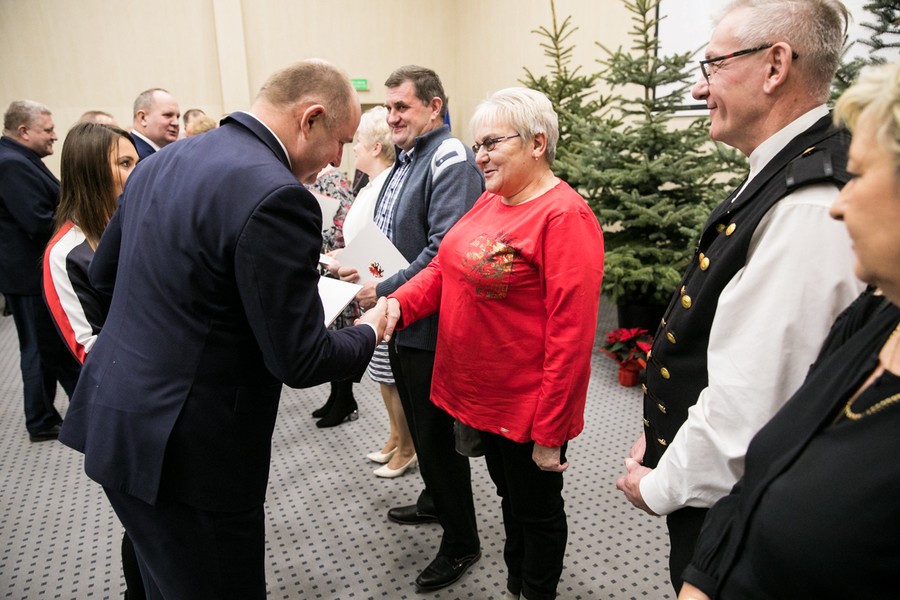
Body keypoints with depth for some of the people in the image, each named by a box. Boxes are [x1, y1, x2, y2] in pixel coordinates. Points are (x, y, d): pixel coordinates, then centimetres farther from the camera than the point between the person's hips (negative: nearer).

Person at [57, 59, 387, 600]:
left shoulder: (162, 162, 4)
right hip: (187, 451, -8)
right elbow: (298, 360, -20)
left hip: (112, 421, 8)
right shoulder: (276, 196, -24)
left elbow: (104, 272, 17)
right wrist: (370, 332, -1)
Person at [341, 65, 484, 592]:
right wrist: (365, 269, 5)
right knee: (420, 425, 23)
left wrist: (385, 292, -20)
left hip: (431, 328, -9)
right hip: (402, 324, 9)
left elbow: (444, 251, -26)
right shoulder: (405, 159, 14)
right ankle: (436, 502, 46)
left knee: (439, 435, 3)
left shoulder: (451, 159, -16)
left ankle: (461, 542, 23)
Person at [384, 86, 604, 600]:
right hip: (483, 395, 8)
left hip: (529, 405, -8)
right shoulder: (491, 202, 6)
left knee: (536, 509, 15)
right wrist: (398, 304, -12)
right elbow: (445, 268, 7)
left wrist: (549, 432, -19)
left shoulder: (565, 217, -20)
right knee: (509, 495, 26)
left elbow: (572, 335, -22)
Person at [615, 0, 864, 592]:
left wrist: (659, 487, -14)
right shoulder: (785, 175, 4)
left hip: (730, 525, -8)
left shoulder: (807, 211, -29)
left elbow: (749, 410, -30)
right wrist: (662, 438, 9)